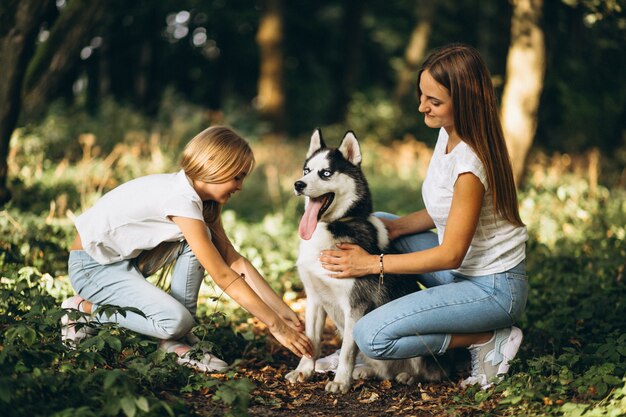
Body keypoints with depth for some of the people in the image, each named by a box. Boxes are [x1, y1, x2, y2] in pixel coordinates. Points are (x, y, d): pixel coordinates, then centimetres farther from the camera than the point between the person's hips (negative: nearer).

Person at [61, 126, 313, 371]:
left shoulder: (198, 194, -1)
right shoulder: (181, 199, -28)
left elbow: (235, 260, -2)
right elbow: (224, 276, -28)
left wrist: (284, 312, -7)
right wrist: (276, 325, -25)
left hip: (126, 258, 9)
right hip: (92, 265, -9)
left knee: (203, 239, -10)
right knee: (175, 320, -26)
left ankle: (177, 340, -3)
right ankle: (83, 308, -5)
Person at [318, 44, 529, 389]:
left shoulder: (470, 164, -27)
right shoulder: (449, 134, 0)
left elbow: (450, 255, -22)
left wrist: (373, 263, -18)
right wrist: (397, 227, -5)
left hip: (495, 288, -9)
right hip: (464, 269, 9)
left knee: (371, 336, -18)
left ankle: (488, 340, -4)